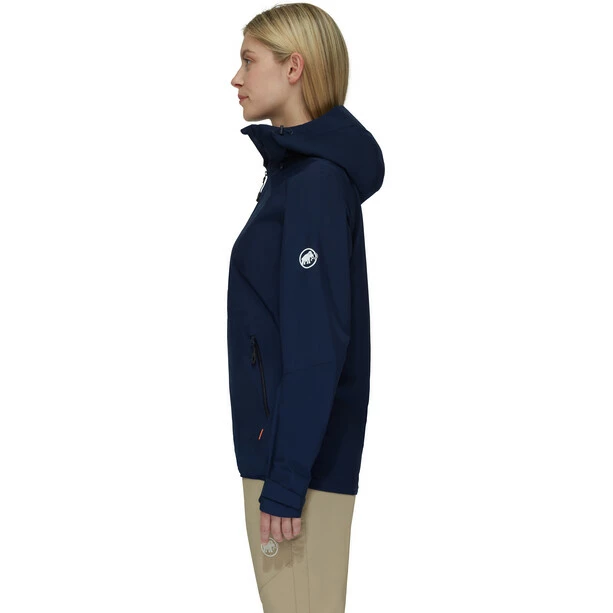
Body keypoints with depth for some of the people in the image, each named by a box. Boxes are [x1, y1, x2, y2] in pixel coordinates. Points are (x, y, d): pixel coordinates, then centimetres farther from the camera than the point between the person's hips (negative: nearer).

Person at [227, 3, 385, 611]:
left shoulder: (315, 180, -17)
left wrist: (285, 483, -22)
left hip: (303, 456, -10)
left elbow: (316, 344, -22)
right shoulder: (293, 167, 13)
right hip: (282, 442, 10)